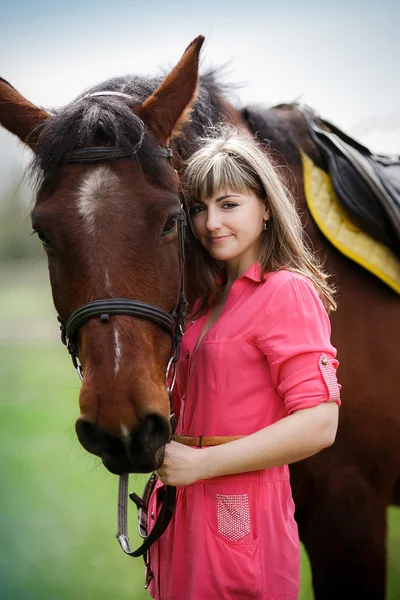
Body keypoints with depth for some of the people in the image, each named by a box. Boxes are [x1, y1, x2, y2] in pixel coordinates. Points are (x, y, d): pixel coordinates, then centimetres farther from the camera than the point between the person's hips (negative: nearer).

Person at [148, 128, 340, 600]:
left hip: (240, 514, -8)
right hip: (187, 507, 8)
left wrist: (199, 463, -20)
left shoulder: (289, 292, -14)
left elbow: (318, 425, -23)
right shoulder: (211, 296, 12)